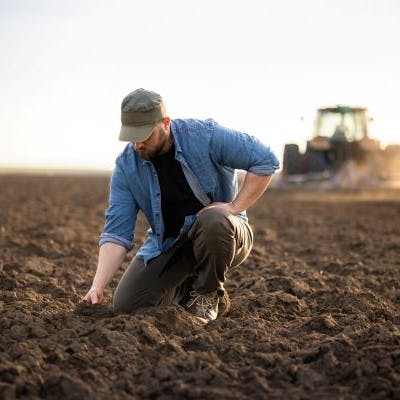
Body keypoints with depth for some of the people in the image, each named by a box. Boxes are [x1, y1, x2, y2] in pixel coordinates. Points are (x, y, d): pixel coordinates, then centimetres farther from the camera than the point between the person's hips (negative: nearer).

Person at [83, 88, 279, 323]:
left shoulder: (205, 136, -19)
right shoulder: (126, 166, -10)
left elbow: (266, 161, -16)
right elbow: (116, 233, -14)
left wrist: (235, 207, -21)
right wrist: (98, 287, -26)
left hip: (222, 233, -3)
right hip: (168, 245, 4)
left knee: (214, 220, -39)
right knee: (126, 305, -12)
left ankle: (208, 296, -13)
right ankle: (185, 290, 17)